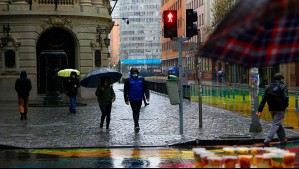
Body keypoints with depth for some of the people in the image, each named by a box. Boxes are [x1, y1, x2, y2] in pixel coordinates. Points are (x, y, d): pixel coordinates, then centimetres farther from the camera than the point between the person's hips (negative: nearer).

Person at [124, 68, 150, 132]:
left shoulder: (141, 79, 6)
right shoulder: (129, 80, 1)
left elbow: (145, 88, 7)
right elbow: (125, 91, 4)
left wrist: (147, 95, -5)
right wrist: (126, 99, 1)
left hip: (139, 99, 3)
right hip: (132, 99, -3)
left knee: (138, 111, 13)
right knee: (135, 111, -12)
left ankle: (136, 124, 26)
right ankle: (136, 125, -19)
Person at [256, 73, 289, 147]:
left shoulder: (269, 88, 9)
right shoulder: (283, 87, -7)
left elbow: (263, 100, 4)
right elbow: (286, 97, -20)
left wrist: (259, 110, 2)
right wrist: (286, 105, 0)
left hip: (272, 109, 6)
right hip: (280, 109, -6)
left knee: (278, 124, 20)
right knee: (276, 124, -6)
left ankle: (283, 140, 29)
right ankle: (267, 140, -18)